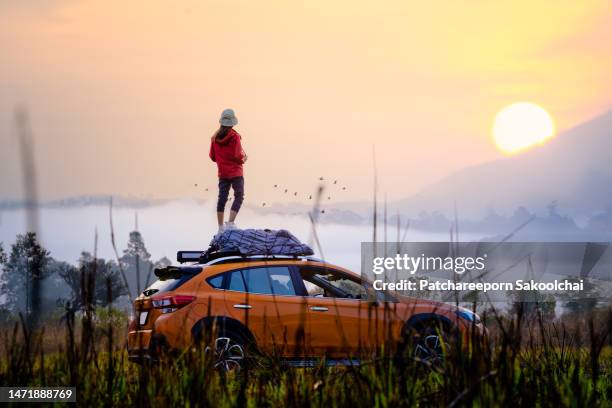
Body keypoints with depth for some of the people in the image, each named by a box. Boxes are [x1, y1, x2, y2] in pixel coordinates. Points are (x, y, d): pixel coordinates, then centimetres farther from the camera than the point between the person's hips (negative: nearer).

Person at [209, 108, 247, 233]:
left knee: (222, 198, 10)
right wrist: (243, 158, 4)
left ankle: (221, 226, 14)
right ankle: (230, 223, -10)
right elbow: (238, 156, -17)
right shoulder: (235, 137, -14)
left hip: (222, 173, 5)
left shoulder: (215, 137, 2)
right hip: (236, 172, -5)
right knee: (239, 197, 3)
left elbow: (212, 156, 7)